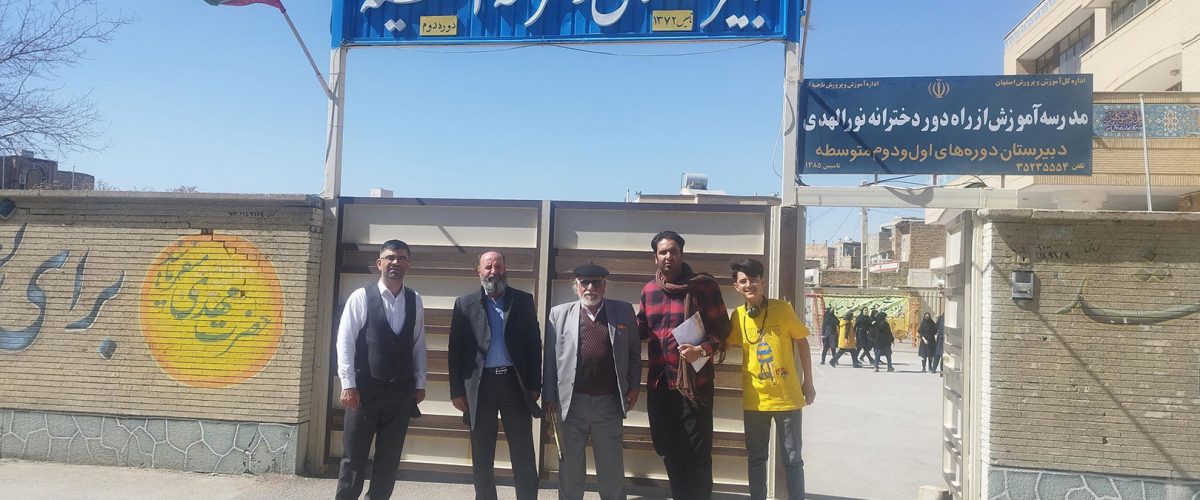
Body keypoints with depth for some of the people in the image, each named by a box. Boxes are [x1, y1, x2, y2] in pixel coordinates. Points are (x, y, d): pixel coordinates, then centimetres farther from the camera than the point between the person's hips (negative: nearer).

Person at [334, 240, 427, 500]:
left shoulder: (414, 300, 6)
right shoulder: (361, 297, -5)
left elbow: (418, 344, 10)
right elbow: (345, 342, -7)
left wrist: (419, 383, 8)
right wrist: (348, 385, -12)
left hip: (401, 390, 3)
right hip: (365, 387, -3)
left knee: (390, 456, 11)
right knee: (354, 455, 5)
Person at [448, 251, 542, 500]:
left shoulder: (523, 301, 5)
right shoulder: (465, 304, 4)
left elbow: (534, 344, 4)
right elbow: (455, 350, 3)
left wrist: (535, 385, 0)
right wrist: (457, 391, -1)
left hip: (515, 383, 0)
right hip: (480, 384, 0)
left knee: (524, 454, 4)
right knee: (482, 456, 10)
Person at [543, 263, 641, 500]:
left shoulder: (624, 311, 3)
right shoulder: (559, 313, 2)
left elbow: (634, 352, 9)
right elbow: (550, 358, 2)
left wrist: (634, 387, 3)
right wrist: (549, 396, 0)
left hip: (609, 403, 0)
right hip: (572, 402, 0)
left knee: (611, 466, 11)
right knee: (570, 464, 13)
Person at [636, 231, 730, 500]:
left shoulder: (704, 285, -6)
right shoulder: (648, 290, 9)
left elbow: (722, 328, -3)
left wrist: (702, 350, -18)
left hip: (694, 382, -5)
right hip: (659, 383, 5)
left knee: (697, 453, 0)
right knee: (669, 450, 16)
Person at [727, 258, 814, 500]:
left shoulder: (782, 309, -9)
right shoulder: (738, 316, -2)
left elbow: (802, 342, 1)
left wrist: (808, 383, 4)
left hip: (788, 396, -2)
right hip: (755, 399, 2)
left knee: (792, 459, 7)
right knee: (756, 458, 13)